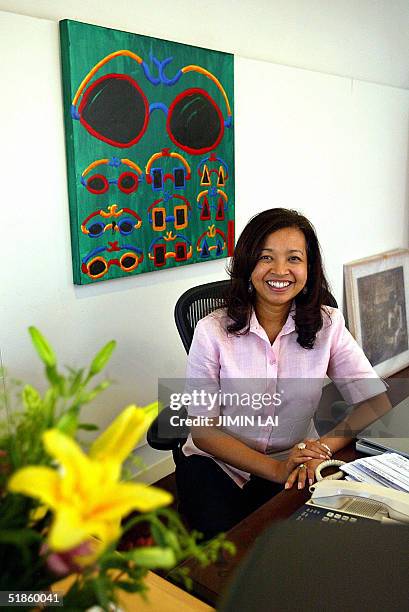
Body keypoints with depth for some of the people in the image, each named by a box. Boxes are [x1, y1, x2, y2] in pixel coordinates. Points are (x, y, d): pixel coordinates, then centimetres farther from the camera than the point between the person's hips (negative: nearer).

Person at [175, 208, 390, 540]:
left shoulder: (328, 324, -6)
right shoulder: (213, 331, -11)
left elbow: (378, 402, -9)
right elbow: (204, 431, -10)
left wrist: (323, 447, -27)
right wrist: (275, 469, -23)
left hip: (294, 464, 2)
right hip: (216, 464, -1)